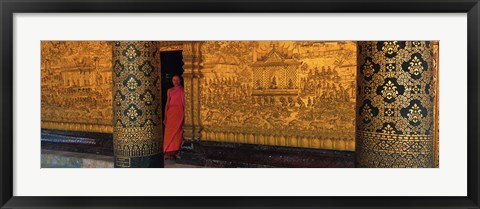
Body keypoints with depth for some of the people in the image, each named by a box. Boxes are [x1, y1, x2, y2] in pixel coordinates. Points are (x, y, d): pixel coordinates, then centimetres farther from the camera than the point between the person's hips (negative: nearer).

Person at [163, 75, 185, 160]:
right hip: (171, 113, 1)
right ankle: (168, 153, -4)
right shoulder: (169, 91, 12)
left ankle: (173, 153, 1)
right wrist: (165, 117, 5)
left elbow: (186, 103, 3)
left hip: (180, 113, -1)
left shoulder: (183, 90, 6)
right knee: (169, 132, -4)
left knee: (177, 132, -3)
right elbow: (167, 104, 11)